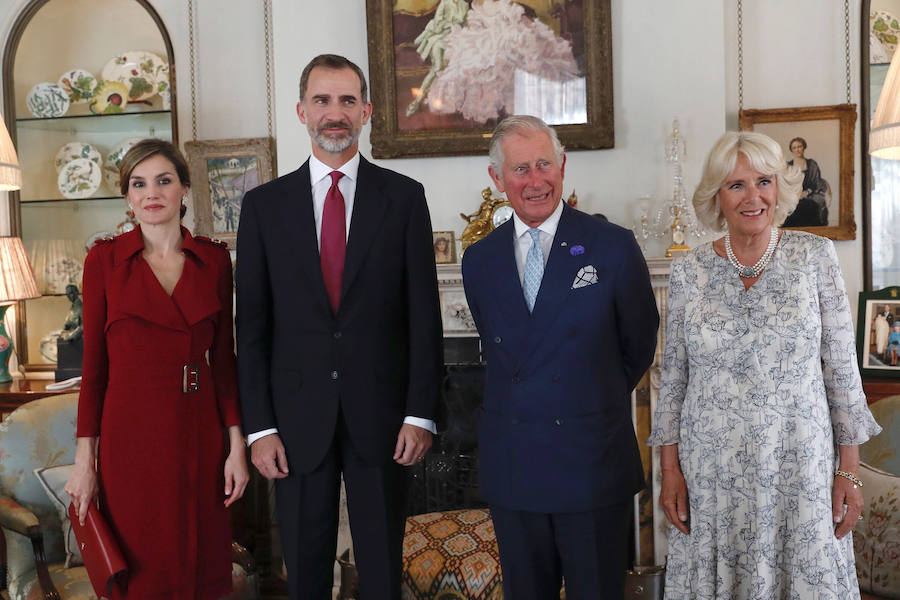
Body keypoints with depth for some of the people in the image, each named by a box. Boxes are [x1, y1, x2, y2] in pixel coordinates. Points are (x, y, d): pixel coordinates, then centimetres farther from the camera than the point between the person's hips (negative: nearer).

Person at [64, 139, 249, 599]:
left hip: (198, 434, 2)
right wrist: (84, 460, -3)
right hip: (130, 436, -2)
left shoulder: (214, 260, 4)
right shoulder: (104, 260, -2)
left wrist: (237, 446, 2)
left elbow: (223, 357, 6)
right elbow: (94, 364, -1)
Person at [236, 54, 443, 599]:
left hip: (382, 417, -1)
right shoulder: (265, 205, 4)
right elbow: (253, 325, 2)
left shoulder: (404, 198, 2)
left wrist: (420, 413, -6)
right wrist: (259, 427, -3)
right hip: (298, 420, 1)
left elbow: (424, 314, 0)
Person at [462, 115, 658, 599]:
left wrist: (594, 398, 10)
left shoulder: (613, 246, -6)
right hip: (510, 467, 3)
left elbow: (639, 347, 4)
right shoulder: (479, 260, 5)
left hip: (593, 465, -3)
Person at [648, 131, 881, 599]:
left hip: (799, 467, -1)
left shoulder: (815, 256, -1)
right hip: (711, 471, 1)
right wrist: (669, 469, 2)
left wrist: (849, 471, -2)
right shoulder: (689, 271, 1)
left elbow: (842, 368, 0)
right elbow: (673, 376, 5)